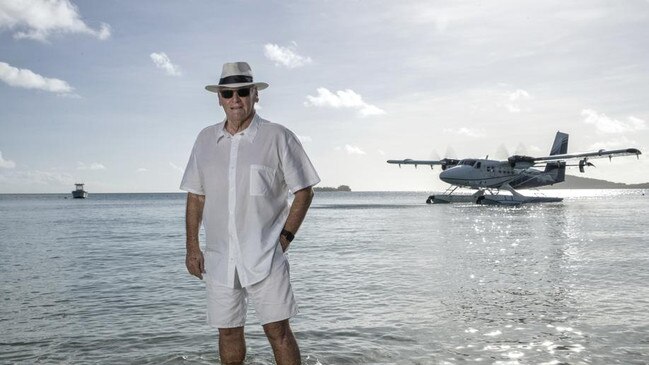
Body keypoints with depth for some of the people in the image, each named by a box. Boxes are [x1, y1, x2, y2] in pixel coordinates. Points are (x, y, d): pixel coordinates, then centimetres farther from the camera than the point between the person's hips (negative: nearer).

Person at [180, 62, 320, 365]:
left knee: (278, 330, -3)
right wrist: (192, 247, 7)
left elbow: (303, 191, 0)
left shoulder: (278, 137, -3)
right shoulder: (205, 139, 8)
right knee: (228, 332, 12)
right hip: (219, 257, 4)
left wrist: (285, 236, -7)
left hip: (265, 256, -4)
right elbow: (195, 196, 12)